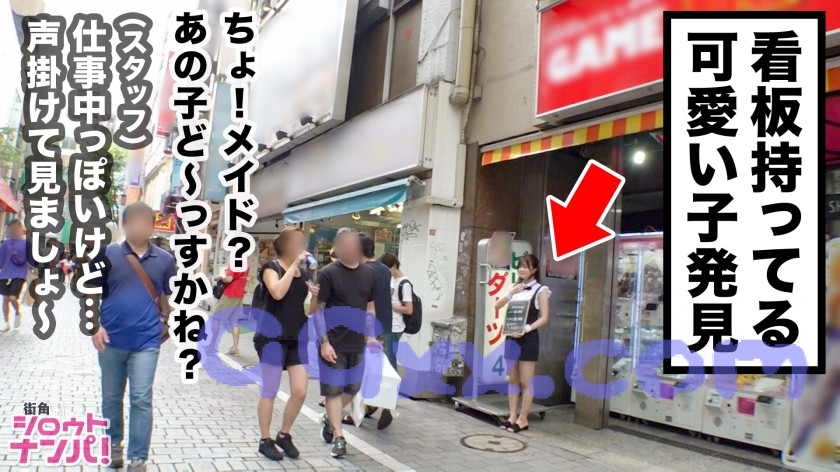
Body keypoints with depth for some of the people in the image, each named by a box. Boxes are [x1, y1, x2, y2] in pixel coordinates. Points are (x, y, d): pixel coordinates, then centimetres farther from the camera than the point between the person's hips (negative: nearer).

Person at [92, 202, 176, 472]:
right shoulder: (108, 254, -2)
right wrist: (94, 325, -10)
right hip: (111, 341, 1)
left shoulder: (165, 260, 1)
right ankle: (114, 444, 36)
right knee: (111, 397, 15)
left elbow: (169, 297, 11)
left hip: (146, 342, -1)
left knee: (141, 400, -1)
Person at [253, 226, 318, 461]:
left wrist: (317, 296, -1)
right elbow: (278, 293, -26)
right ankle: (265, 440, 19)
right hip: (273, 336, -6)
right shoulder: (271, 267, -6)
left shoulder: (304, 273, 12)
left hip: (297, 337, 6)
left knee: (300, 391, 2)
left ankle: (284, 435, 23)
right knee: (270, 391, 3)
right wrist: (294, 265, -20)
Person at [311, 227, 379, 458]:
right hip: (334, 344, -5)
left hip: (357, 344, 5)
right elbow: (319, 309, -8)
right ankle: (338, 437, 13)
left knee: (352, 389, 14)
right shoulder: (328, 273, -8)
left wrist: (371, 336, 6)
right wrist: (324, 342, -14)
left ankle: (328, 419, 38)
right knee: (334, 390, 2)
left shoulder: (369, 273, 5)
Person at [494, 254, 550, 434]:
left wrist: (526, 329, -22)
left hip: (528, 339, -6)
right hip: (512, 338, 6)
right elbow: (498, 306, 6)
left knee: (525, 381, 0)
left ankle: (523, 419, 8)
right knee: (513, 380, 10)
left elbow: (544, 318, -10)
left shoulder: (540, 290, -4)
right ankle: (512, 416, 17)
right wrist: (511, 293, -9)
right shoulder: (516, 288, 13)